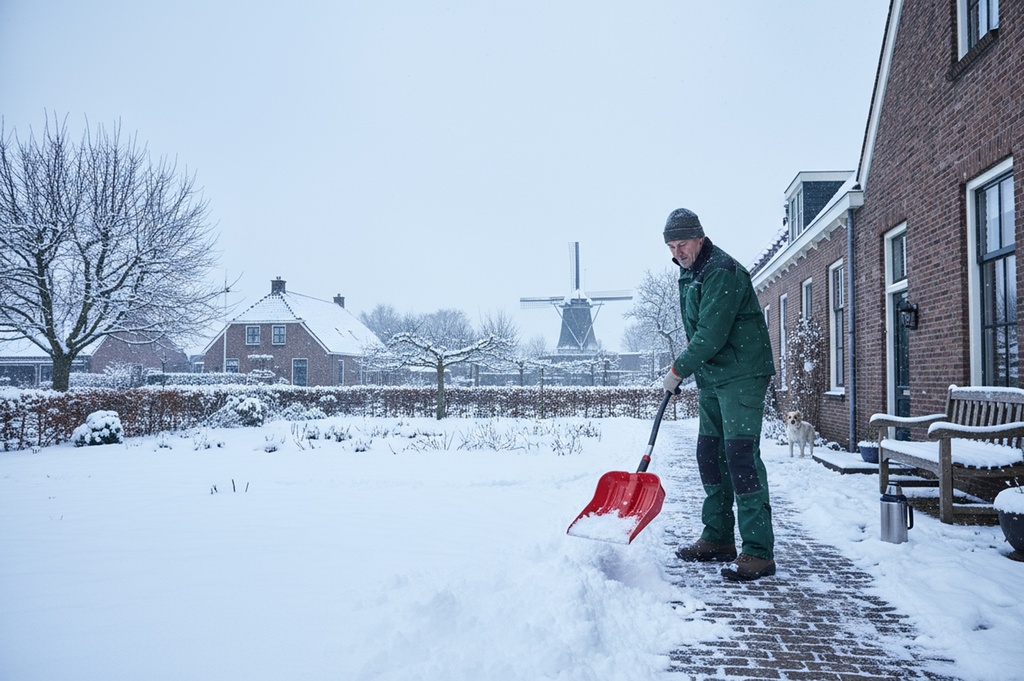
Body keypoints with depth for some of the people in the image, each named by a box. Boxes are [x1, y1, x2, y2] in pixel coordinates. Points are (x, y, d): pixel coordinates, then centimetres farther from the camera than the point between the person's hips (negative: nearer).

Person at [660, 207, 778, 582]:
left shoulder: (722, 271, -17)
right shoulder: (688, 273, 15)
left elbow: (712, 336, -22)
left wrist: (678, 370, -13)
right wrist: (687, 363, 11)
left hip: (742, 376, -10)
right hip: (712, 378, 10)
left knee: (741, 455, -13)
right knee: (710, 455, 12)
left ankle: (759, 552, -9)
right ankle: (718, 539, 22)